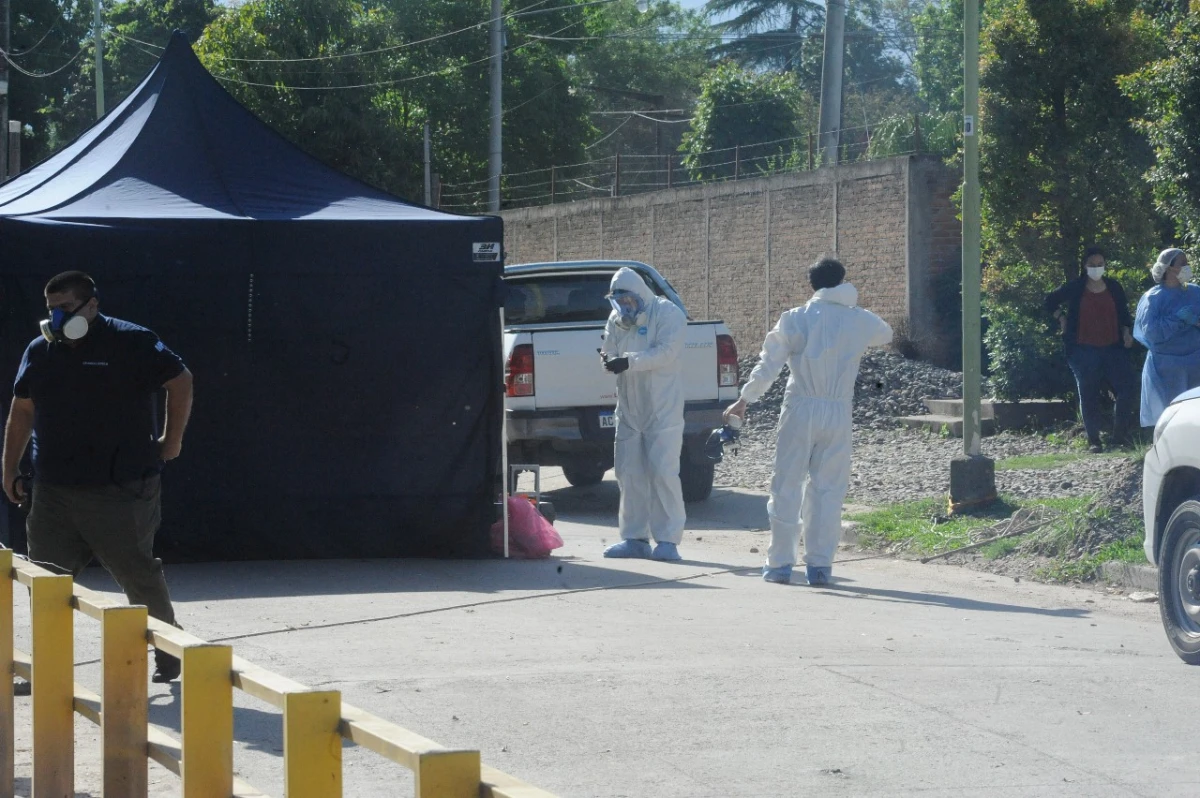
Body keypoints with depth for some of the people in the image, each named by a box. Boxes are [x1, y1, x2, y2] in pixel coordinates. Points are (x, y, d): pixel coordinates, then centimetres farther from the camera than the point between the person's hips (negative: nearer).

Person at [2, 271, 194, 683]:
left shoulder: (131, 343, -7)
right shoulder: (40, 352, 10)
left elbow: (180, 381, -1)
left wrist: (172, 441, 1)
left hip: (120, 492, -5)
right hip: (54, 492, 5)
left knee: (140, 576, 3)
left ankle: (169, 654, 19)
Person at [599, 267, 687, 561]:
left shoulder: (667, 314, -8)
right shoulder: (617, 320, 13)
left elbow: (666, 352, -19)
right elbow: (611, 349, 8)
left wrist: (629, 361, -29)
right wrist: (609, 359, -17)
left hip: (662, 410, -7)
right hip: (629, 409, 7)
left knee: (662, 472, -9)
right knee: (628, 473, 7)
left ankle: (668, 540, -5)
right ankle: (635, 538, 15)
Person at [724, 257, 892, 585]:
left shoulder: (795, 319, -2)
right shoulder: (859, 320, 4)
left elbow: (769, 364, -4)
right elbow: (885, 333, 27)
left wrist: (745, 399, 4)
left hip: (800, 410, -1)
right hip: (838, 413, 1)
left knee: (787, 487, 4)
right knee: (827, 489, 7)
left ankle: (779, 563, 4)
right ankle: (819, 565, 4)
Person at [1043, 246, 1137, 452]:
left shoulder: (1114, 287, 7)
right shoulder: (1075, 288, 1)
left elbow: (1124, 313, 14)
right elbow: (1050, 301, 15)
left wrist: (1127, 332, -1)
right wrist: (1061, 319, 4)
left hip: (1113, 348, 2)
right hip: (1085, 350, -2)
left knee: (1126, 388, -8)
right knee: (1089, 395, 1)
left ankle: (1121, 434, 6)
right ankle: (1093, 439, 7)